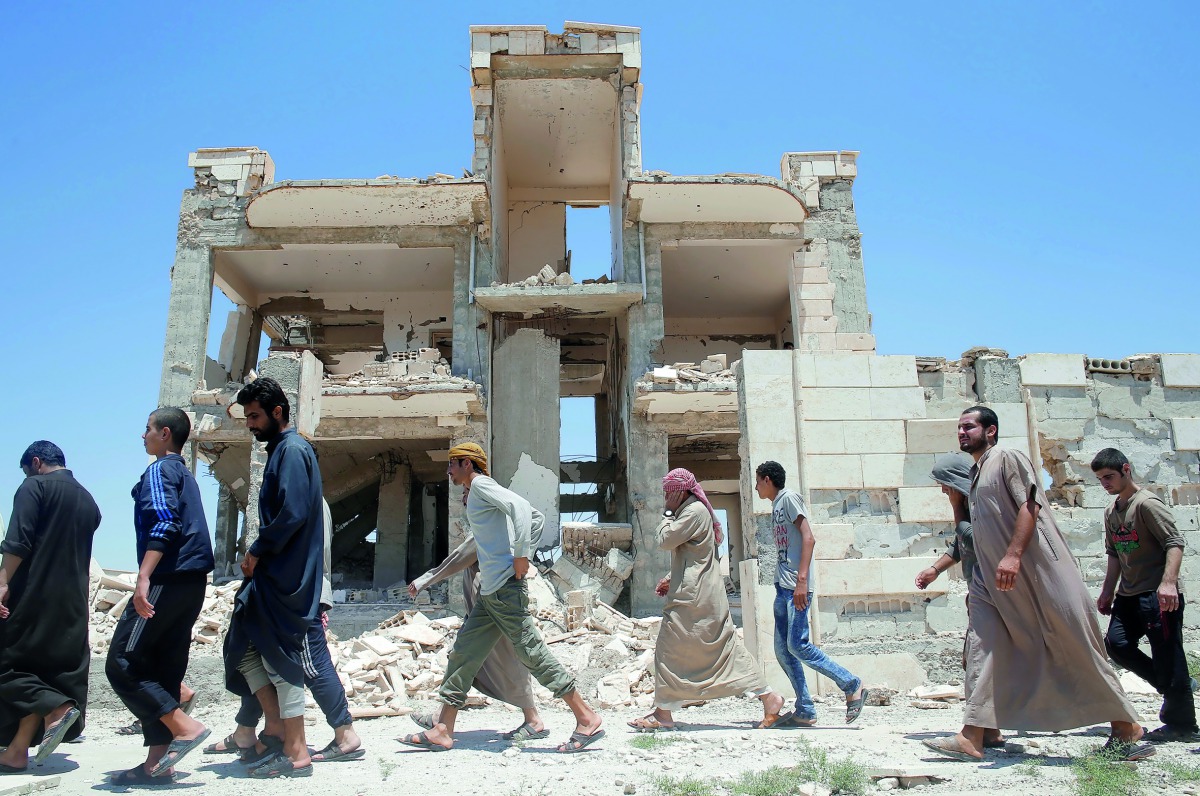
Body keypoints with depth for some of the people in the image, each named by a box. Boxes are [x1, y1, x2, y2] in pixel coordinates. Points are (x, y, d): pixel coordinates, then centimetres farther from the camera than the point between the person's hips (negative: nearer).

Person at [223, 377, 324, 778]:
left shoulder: (292, 450, -13)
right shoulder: (281, 450, 18)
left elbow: (292, 514, -23)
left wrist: (257, 551, -12)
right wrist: (258, 555, 10)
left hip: (285, 577, -10)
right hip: (273, 572, 10)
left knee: (281, 658, -4)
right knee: (243, 646, 14)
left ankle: (296, 755, 3)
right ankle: (276, 726, 19)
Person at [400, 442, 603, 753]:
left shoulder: (480, 485, -6)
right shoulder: (478, 495, 22)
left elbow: (521, 506, -23)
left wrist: (520, 555, -23)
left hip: (504, 588, -10)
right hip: (490, 592, 10)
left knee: (533, 653, -7)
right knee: (463, 654, 10)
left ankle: (587, 720, -1)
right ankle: (443, 731, 16)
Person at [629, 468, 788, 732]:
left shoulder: (695, 511, -12)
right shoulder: (691, 511, 20)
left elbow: (665, 540, -16)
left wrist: (667, 517, 1)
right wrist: (671, 579, 15)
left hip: (693, 594, -10)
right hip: (698, 591, 10)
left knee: (669, 648, -4)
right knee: (723, 646, 9)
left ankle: (663, 714, 2)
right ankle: (768, 697, 9)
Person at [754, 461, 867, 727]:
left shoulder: (789, 498, -5)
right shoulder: (776, 506, 22)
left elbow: (809, 538, -15)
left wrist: (802, 580, -23)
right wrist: (783, 584, 18)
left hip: (796, 587, -9)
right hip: (782, 586, 9)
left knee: (797, 645, -13)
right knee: (782, 649, 6)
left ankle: (853, 686, -1)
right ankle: (805, 711, 10)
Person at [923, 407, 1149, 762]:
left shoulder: (1007, 458, -4)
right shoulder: (975, 474, 21)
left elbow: (1029, 505, -17)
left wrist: (1013, 555, -27)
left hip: (1037, 570, -8)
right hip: (995, 579, 8)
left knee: (1076, 649, 1)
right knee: (984, 645, -3)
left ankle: (1126, 726, 16)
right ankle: (971, 738, -6)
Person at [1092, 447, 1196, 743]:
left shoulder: (1147, 503, -10)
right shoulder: (1111, 511, 15)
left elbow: (1174, 542, -18)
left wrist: (1168, 582, -30)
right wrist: (1107, 590, 20)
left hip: (1158, 596, -8)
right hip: (1129, 596, 8)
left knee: (1167, 657, -4)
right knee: (1117, 645, -4)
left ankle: (1181, 724, 9)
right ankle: (1173, 687, 14)